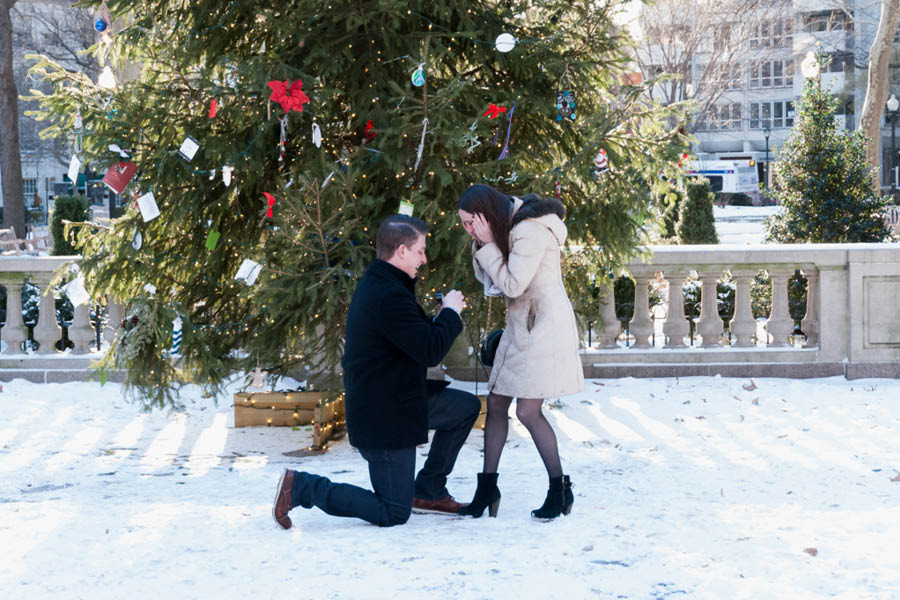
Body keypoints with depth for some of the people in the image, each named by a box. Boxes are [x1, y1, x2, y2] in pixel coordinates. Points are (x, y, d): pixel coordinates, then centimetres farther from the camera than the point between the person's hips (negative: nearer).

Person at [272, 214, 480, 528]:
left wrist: (443, 316, 5)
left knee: (467, 407, 17)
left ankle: (429, 490, 22)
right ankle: (301, 487, -2)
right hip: (385, 419, -11)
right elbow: (431, 352, -24)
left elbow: (416, 336, 19)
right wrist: (450, 312, -9)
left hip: (397, 399, 11)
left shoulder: (375, 286, 8)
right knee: (393, 514, -3)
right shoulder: (390, 296, -27)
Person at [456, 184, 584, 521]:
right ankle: (487, 488, 16)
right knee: (496, 403, 8)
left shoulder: (531, 231, -20)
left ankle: (560, 490, 3)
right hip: (520, 325, 10)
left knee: (528, 410, -11)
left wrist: (489, 244, -17)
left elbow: (513, 284, -21)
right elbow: (486, 278, 11)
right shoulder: (506, 228, 10)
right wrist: (482, 245, -5)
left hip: (545, 326, -10)